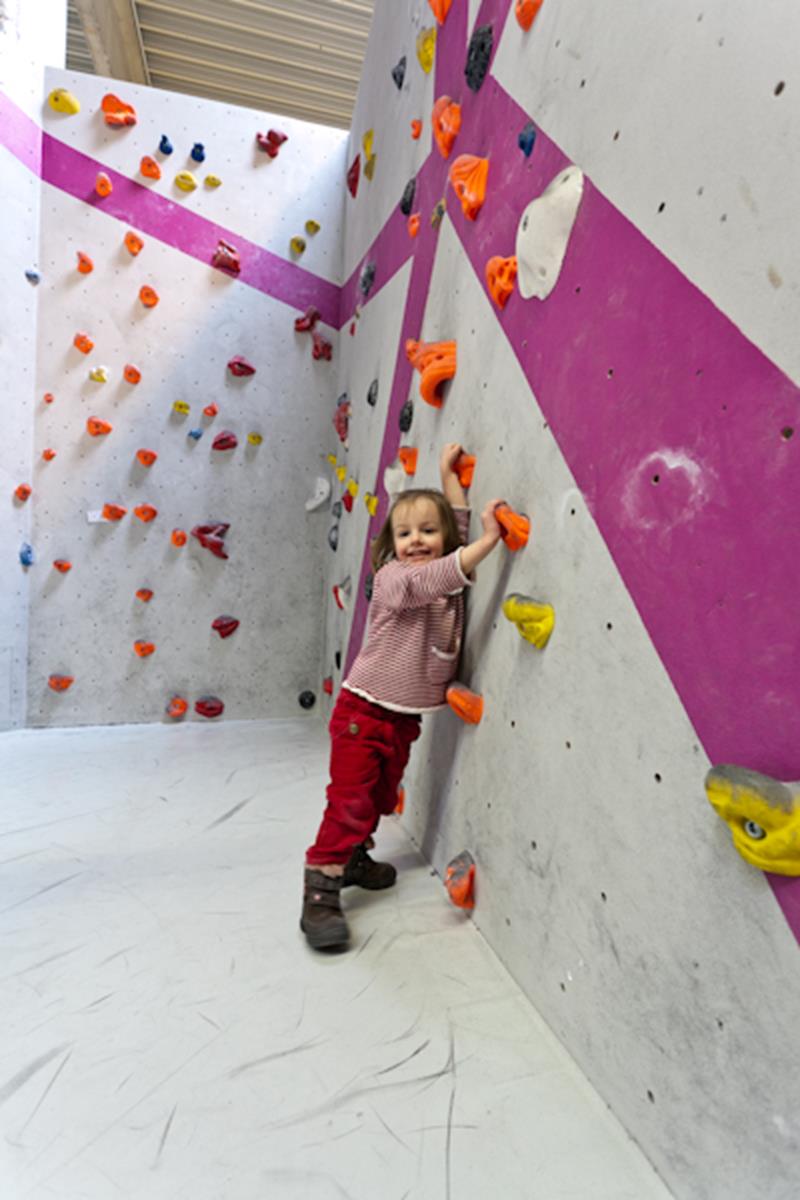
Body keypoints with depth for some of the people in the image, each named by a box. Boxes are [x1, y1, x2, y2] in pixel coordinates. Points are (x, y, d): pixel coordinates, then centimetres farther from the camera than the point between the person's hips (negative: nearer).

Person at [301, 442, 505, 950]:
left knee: (382, 796, 21)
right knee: (350, 799, -8)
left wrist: (449, 474, 17)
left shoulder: (449, 574, 3)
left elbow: (458, 525, 16)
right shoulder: (393, 577, -17)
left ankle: (352, 858, 41)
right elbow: (431, 580, -37)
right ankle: (320, 890, 1)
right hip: (364, 711, -7)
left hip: (405, 717, 7)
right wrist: (489, 538, -37)